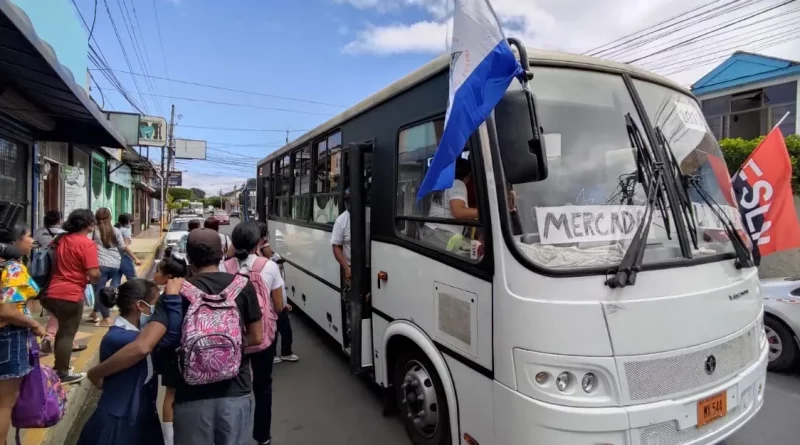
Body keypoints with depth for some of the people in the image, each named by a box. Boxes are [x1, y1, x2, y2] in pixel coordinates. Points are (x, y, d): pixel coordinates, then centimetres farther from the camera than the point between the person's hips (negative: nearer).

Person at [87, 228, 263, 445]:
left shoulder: (177, 293, -7)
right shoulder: (243, 285, -6)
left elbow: (143, 347, -17)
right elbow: (256, 338, -1)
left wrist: (97, 372, -3)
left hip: (193, 395, 0)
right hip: (236, 391, 0)